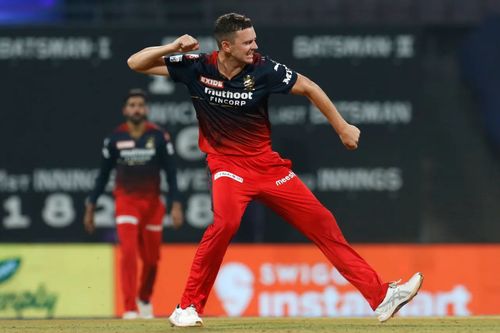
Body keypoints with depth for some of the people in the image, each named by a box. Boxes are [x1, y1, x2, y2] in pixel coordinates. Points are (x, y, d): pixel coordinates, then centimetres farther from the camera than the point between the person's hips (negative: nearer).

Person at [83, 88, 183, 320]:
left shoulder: (159, 137, -2)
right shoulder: (115, 138, 0)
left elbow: (171, 174, -2)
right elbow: (103, 175, 6)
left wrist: (176, 205, -11)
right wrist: (90, 208, 5)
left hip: (152, 203, 1)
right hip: (126, 202, -1)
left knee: (151, 259, 9)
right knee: (128, 253, -18)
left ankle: (144, 299, 35)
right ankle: (130, 308, -18)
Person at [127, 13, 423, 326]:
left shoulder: (262, 69, -11)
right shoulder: (197, 67, -11)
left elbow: (307, 87, 1)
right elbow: (136, 63, -10)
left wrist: (342, 128, 2)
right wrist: (173, 47, -27)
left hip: (267, 163, 3)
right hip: (228, 164, -3)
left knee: (321, 221, -1)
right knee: (226, 221, -31)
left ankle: (380, 295, 5)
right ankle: (187, 308, -18)